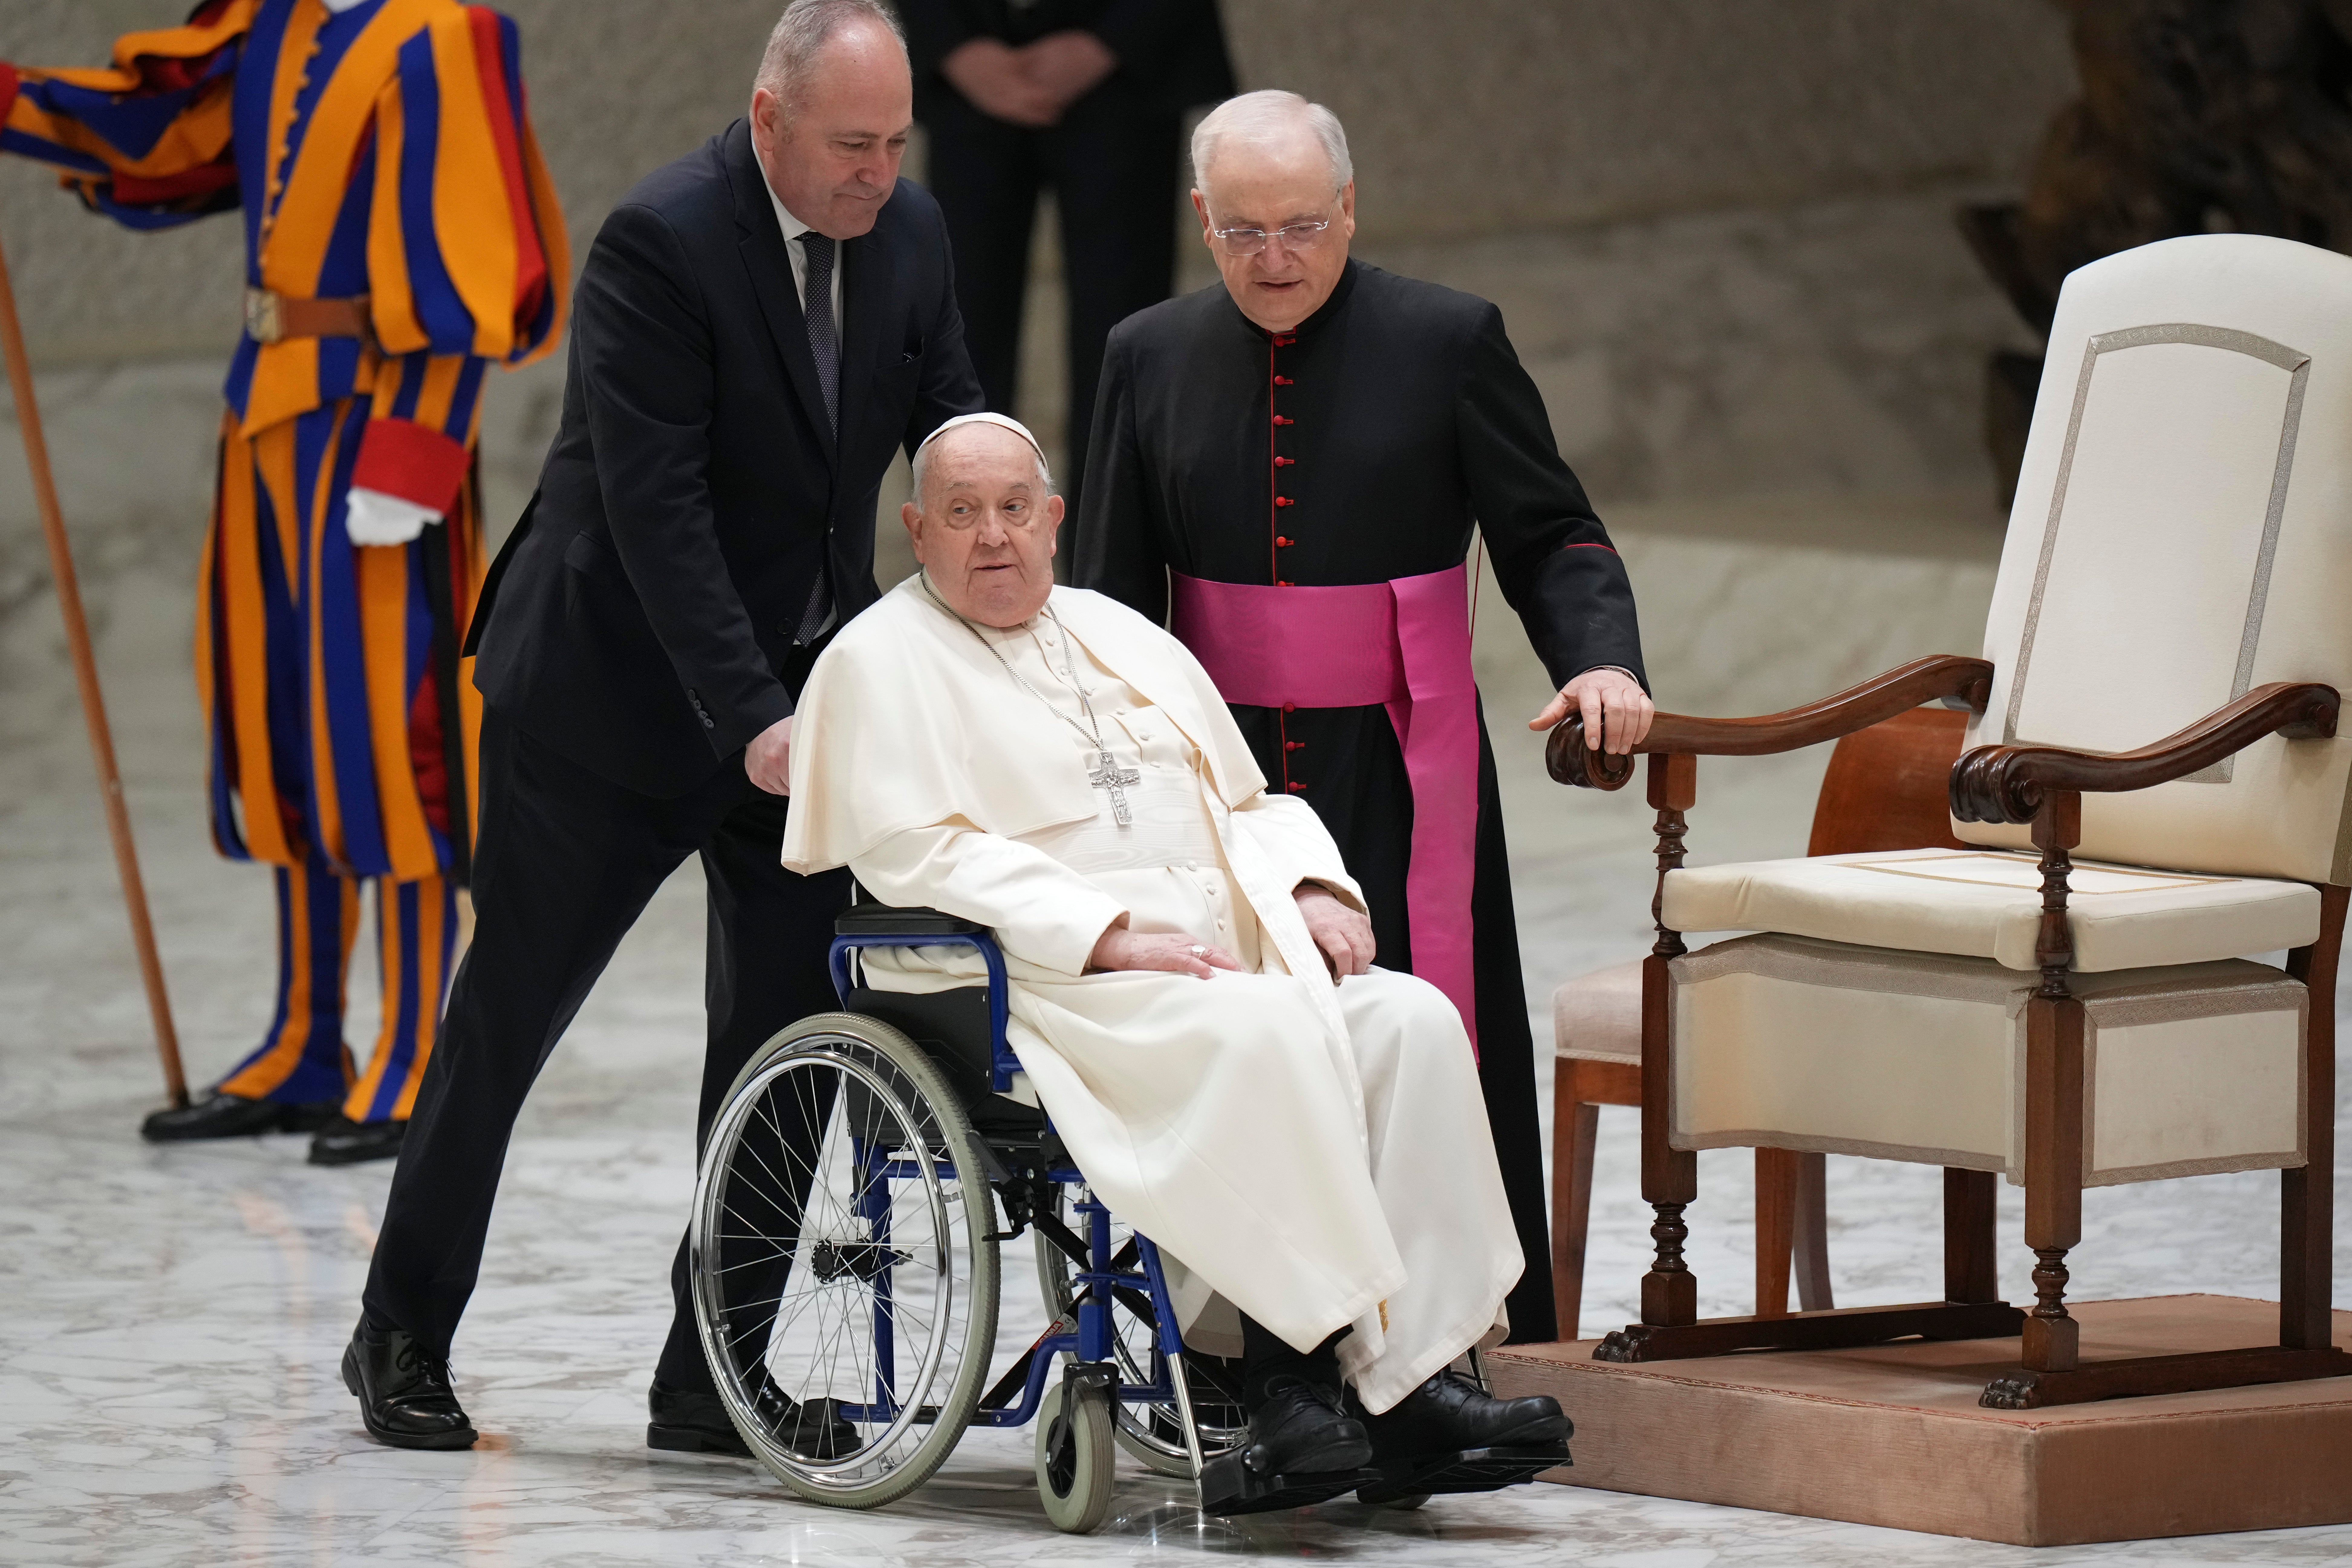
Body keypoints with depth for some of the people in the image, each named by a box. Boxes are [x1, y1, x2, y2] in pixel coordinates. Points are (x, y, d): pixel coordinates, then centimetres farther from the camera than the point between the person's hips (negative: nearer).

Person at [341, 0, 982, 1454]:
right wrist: (752, 723, -30)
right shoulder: (661, 241, -22)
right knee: (512, 1008, 7)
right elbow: (654, 507, -26)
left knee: (788, 1028, 1)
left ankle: (713, 1376, 9)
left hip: (805, 683, 6)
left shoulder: (911, 232, -2)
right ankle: (405, 1337, 22)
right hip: (618, 681, -6)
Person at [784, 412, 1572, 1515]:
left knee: (1411, 1021, -20)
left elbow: (1248, 805, 26)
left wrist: (1310, 889, 3)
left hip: (1233, 960, 7)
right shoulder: (884, 660, 3)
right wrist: (1109, 936, -19)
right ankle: (1297, 1369, -34)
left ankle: (1413, 1371, -28)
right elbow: (919, 853, -10)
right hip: (1044, 987, -7)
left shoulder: (1124, 639, 24)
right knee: (1262, 1035, -34)